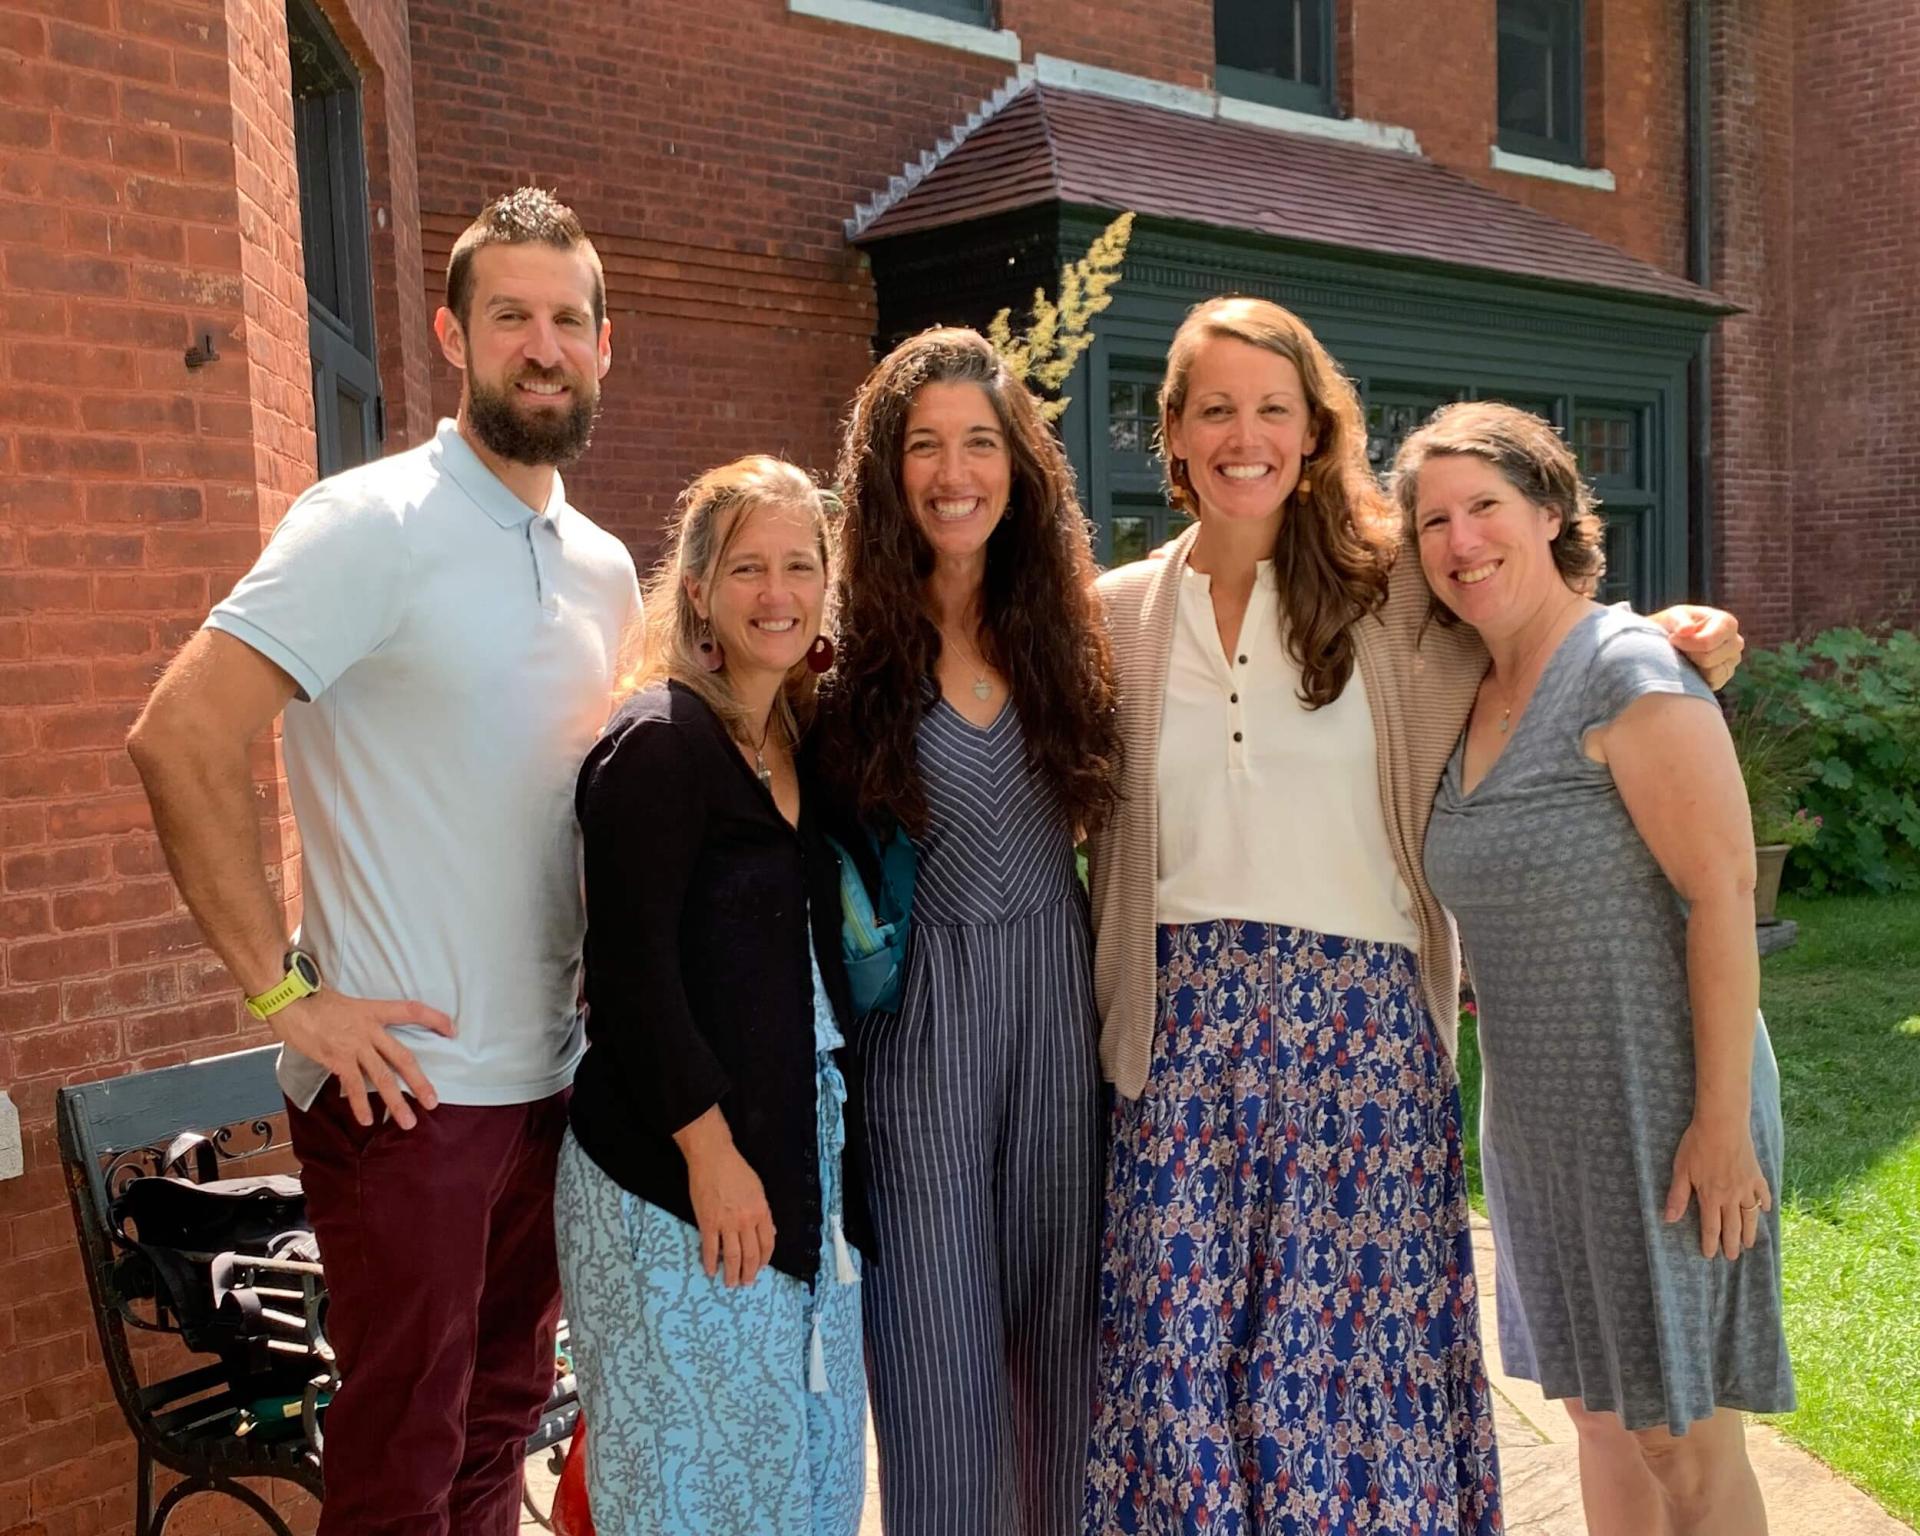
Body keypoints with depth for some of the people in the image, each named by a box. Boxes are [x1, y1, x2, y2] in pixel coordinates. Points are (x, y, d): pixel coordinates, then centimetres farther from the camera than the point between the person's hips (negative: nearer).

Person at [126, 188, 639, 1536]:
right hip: (407, 1086, -6)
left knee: (501, 1426, 19)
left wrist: (603, 968, 10)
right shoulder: (376, 523, -12)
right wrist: (284, 991, -18)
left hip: (552, 1076, 6)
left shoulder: (606, 568, 10)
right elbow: (180, 736, -19)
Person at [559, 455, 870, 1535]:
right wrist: (712, 1150, -17)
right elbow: (632, 969, -18)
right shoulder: (658, 744, -13)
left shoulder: (805, 744, 10)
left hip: (808, 1150, 8)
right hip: (682, 1170, -7)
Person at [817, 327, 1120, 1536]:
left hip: (1058, 994, 3)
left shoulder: (1065, 621, 4)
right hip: (917, 1011, -3)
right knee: (939, 1344, 4)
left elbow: (1097, 814, 11)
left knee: (1065, 1318, 15)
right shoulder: (852, 642, -6)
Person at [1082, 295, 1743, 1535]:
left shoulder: (1391, 587, 3)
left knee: (1357, 1324, 2)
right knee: (1182, 1335, 3)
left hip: (1361, 1020, -1)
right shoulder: (1120, 615, 8)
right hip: (1187, 1026, 2)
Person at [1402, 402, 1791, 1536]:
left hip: (1657, 1107, -8)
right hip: (1536, 1112, 8)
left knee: (1681, 1435, 3)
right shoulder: (1474, 699, 9)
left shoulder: (1627, 669, -14)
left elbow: (1723, 891, -20)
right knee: (1600, 1409, 18)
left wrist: (1723, 1117, -22)